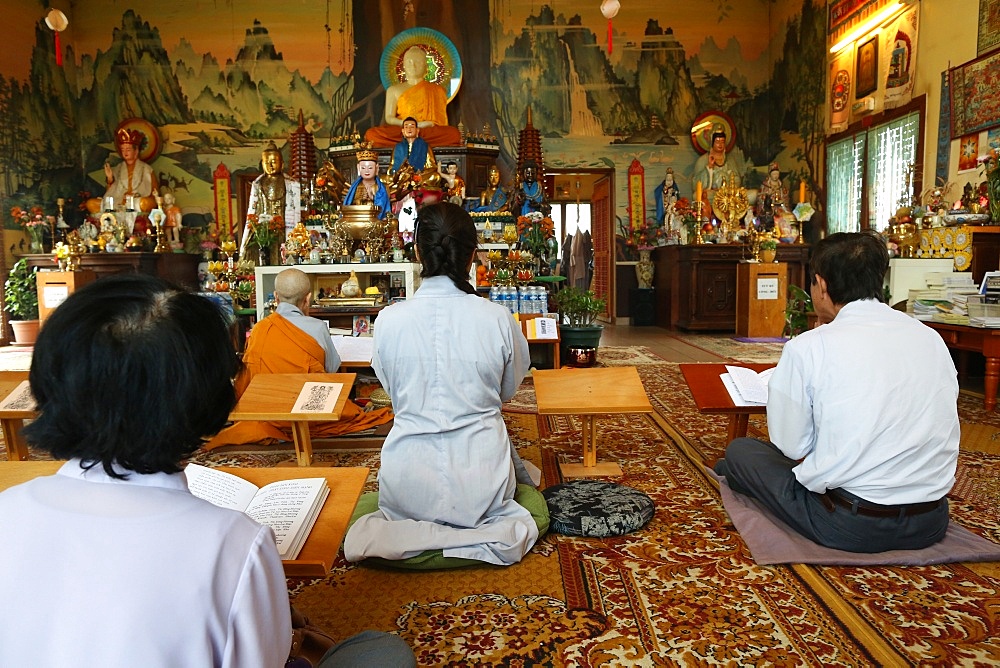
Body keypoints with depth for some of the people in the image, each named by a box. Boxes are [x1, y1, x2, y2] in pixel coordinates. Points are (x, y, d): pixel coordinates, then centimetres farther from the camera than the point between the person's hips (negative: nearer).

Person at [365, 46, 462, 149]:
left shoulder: (438, 91, 19)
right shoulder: (394, 90, 19)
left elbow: (442, 120, 13)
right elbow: (389, 118, 7)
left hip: (430, 133, 0)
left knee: (454, 133, -35)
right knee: (371, 134, -31)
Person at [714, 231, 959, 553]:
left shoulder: (807, 348, -14)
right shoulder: (931, 338, 3)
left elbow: (792, 446, -7)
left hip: (851, 525, -6)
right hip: (931, 523, 6)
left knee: (739, 450, 14)